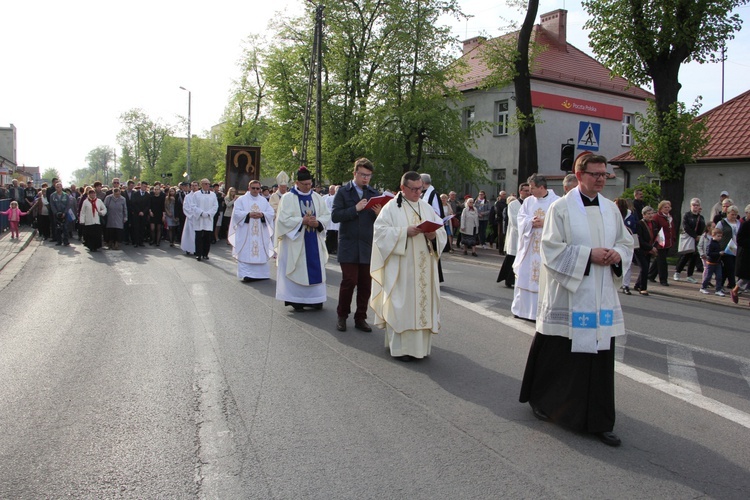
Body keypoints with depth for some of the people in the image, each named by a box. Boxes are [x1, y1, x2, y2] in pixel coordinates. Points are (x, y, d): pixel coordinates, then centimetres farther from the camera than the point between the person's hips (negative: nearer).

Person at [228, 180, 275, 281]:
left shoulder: (264, 200, 13)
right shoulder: (241, 199, 4)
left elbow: (271, 213, 5)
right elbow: (236, 212, -5)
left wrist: (262, 215, -14)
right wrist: (249, 214, -18)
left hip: (261, 233, 3)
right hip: (245, 233, -3)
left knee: (261, 253, 3)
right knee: (245, 253, -7)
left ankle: (260, 273, 10)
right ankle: (246, 274, -6)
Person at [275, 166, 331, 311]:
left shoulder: (317, 197, 8)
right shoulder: (288, 198, -5)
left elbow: (326, 215, 6)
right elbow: (283, 219, -12)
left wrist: (318, 223, -14)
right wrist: (303, 221, -18)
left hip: (314, 241, 4)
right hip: (295, 241, -4)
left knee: (315, 269, 4)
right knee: (297, 270, -1)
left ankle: (314, 299, 12)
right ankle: (296, 300, 7)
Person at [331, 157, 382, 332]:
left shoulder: (374, 194, 11)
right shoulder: (343, 191, 2)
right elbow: (335, 216, -9)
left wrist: (379, 214, -11)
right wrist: (355, 208, -17)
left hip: (368, 246, 3)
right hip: (348, 245, -3)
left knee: (365, 284, 5)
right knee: (349, 281, -6)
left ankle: (360, 318, 18)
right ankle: (342, 316, 13)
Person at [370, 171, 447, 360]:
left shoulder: (426, 207, 14)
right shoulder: (391, 207, -1)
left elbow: (442, 231, 11)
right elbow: (380, 230, -11)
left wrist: (434, 235, -11)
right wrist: (405, 231, -20)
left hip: (423, 267, 5)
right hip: (400, 268, -5)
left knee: (422, 302, 6)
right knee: (401, 304, -3)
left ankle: (420, 344, 17)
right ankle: (399, 346, 5)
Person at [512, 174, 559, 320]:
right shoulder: (528, 201, 10)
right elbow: (521, 218, 4)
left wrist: (545, 223, -19)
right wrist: (531, 222, -15)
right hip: (529, 246, 4)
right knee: (525, 276, 7)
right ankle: (522, 308, 19)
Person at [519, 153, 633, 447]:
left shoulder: (611, 209, 9)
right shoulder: (561, 208, -7)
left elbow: (626, 243, 15)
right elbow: (552, 249, -12)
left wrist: (617, 255, -6)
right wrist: (589, 255, -18)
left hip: (602, 297, 5)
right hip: (567, 295, -4)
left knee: (600, 357, 6)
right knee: (557, 356, 8)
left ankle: (599, 422, 16)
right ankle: (539, 400, 32)